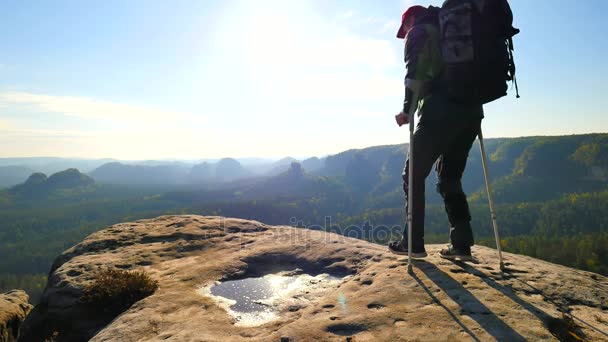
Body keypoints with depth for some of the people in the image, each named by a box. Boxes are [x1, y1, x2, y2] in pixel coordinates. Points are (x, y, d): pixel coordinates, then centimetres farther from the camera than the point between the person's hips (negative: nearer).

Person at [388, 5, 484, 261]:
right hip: (471, 112, 7)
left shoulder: (418, 32, 10)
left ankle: (413, 243, 4)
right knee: (450, 178, 15)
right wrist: (471, 107, 21)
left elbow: (415, 73, -6)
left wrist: (407, 110, -1)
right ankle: (462, 244, 9)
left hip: (440, 113, -7)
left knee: (414, 175, 4)